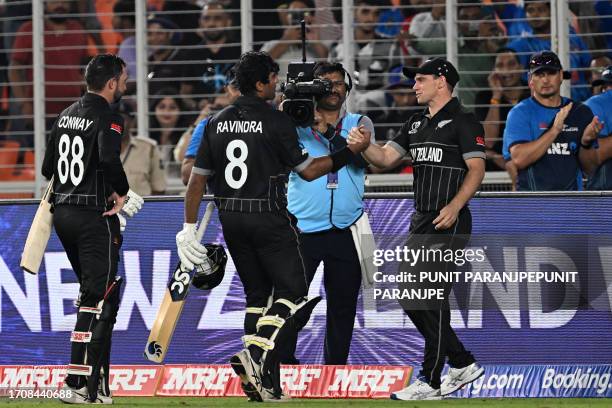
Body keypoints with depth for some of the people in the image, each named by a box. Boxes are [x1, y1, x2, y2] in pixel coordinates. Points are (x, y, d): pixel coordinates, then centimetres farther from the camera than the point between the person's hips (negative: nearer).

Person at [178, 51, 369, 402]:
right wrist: (352, 151, 5)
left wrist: (190, 227, 13)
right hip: (269, 217, -6)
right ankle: (256, 353, -23)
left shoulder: (218, 123, 8)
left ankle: (266, 385, 9)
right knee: (293, 293, 0)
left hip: (231, 219, 6)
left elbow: (197, 178, 8)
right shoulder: (277, 122, -10)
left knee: (257, 294, 14)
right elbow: (308, 170, -4)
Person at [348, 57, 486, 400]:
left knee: (432, 299, -10)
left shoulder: (463, 121, -6)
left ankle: (431, 382, -5)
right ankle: (463, 364, 19)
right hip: (421, 223, 9)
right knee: (410, 299, 9)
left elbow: (476, 169, -12)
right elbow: (386, 157, 14)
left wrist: (455, 206, -25)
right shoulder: (417, 123, 19)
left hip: (449, 222, -9)